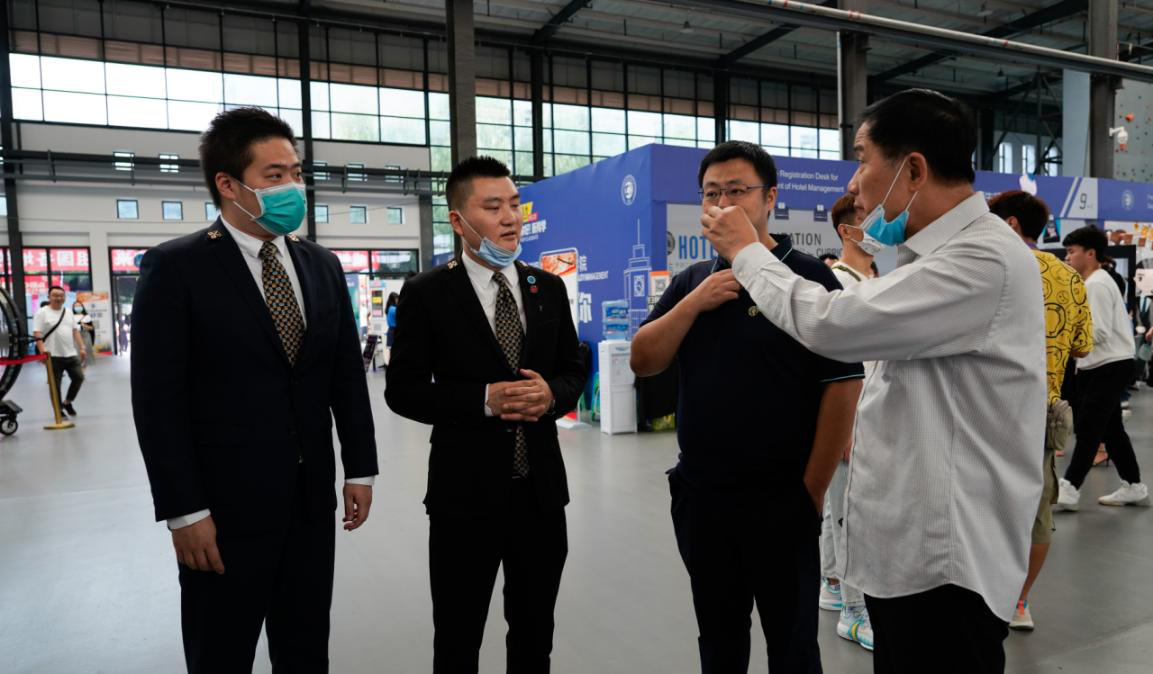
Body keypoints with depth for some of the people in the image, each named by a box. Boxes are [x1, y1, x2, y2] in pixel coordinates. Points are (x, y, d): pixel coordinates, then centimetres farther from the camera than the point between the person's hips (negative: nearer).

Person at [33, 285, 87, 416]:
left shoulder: (68, 312, 14)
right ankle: (59, 410, 14)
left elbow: (75, 331, 16)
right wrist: (42, 350, -23)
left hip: (71, 354, 5)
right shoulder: (42, 312, -4)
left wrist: (82, 347, 6)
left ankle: (67, 402, 21)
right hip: (53, 356, -5)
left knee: (79, 377, 2)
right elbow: (37, 333, -11)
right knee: (55, 384, 3)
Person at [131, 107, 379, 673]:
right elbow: (158, 398, -11)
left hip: (312, 500, 5)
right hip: (226, 508, -4)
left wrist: (360, 469, 7)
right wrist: (184, 511, -13)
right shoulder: (175, 267, -8)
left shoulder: (322, 267, 7)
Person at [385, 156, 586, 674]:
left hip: (542, 489, 4)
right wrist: (485, 399, -20)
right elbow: (403, 390, -7)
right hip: (465, 493, -3)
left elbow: (574, 370, 10)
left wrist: (551, 394, -13)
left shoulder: (548, 288, 5)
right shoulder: (426, 294, -7)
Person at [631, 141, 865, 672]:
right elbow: (643, 363, 1)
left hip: (781, 498, -4)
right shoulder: (691, 282, 7)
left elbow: (842, 387, -12)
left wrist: (813, 490, -11)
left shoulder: (808, 278, -10)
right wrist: (695, 302, -13)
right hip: (698, 494, 5)